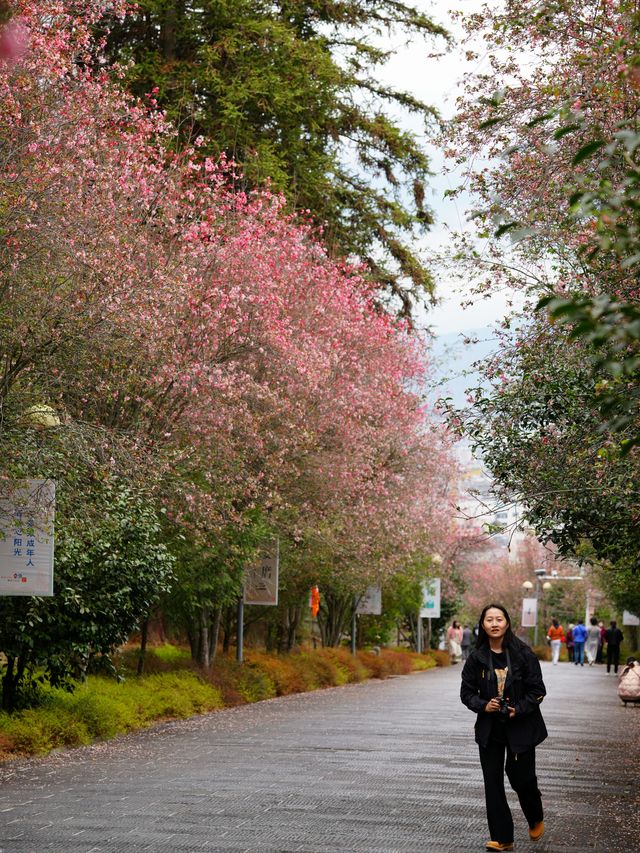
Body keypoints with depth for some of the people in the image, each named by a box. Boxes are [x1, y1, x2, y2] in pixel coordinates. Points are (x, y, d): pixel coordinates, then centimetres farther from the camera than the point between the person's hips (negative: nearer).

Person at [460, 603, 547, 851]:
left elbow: (537, 690, -6)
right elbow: (467, 692, 3)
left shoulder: (523, 654, -9)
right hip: (489, 728, 2)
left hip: (521, 726, -2)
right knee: (493, 783, 1)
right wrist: (483, 705, -14)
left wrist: (518, 710, -17)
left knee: (521, 778, 4)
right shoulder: (476, 658, -2)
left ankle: (536, 820, 36)